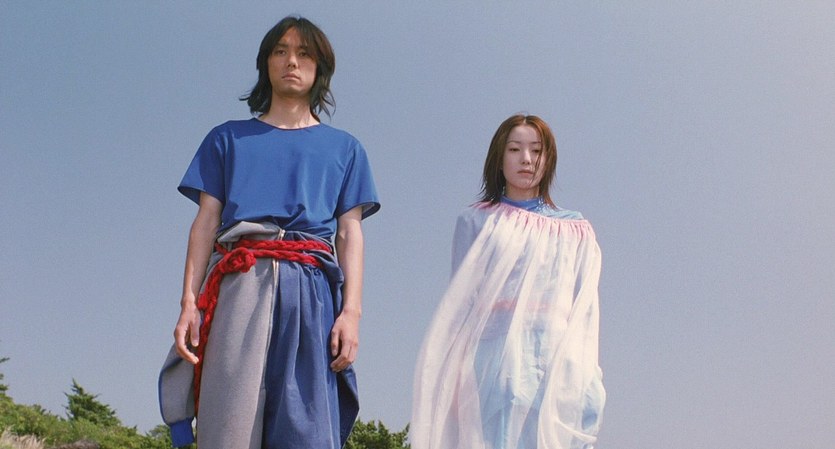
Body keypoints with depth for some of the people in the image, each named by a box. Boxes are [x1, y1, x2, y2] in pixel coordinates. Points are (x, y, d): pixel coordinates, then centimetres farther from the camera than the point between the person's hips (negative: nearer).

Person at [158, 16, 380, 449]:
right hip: (240, 283, 0)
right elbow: (205, 223, 13)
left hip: (310, 287, 0)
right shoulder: (228, 138, 22)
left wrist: (352, 310, -3)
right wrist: (189, 303, -1)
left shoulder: (344, 148, 23)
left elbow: (350, 233, 13)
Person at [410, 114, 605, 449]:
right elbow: (461, 299, 7)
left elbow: (586, 311, 14)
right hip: (499, 349, -2)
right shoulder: (477, 221, 13)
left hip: (559, 357, 2)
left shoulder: (575, 230, 19)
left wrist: (588, 374, 3)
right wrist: (457, 375, -3)